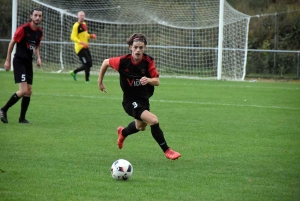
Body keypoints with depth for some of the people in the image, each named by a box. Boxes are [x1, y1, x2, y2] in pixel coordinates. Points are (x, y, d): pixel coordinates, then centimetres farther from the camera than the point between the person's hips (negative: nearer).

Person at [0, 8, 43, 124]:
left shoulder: (40, 32, 5)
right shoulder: (23, 29, -15)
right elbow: (12, 43, -7)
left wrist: (38, 58, 3)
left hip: (28, 62, 7)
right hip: (19, 61, -7)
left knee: (29, 91, 5)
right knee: (23, 90, -16)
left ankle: (22, 118, 14)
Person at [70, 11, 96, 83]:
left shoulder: (84, 24, 13)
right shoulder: (76, 26, -13)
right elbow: (73, 37, -19)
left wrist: (90, 36, 7)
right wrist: (81, 42, -30)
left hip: (85, 47, 9)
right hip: (80, 48, -9)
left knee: (89, 64, 9)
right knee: (88, 64, -12)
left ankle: (74, 72, 25)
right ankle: (87, 80, 0)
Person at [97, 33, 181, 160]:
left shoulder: (148, 61, -14)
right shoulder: (123, 61, -21)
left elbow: (157, 81, -15)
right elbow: (105, 62, -3)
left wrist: (148, 80, -37)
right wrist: (100, 82, 4)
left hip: (144, 99, 5)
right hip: (130, 101, -5)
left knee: (141, 127, 30)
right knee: (153, 120, -26)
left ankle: (123, 133, 63)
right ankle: (167, 151, -12)